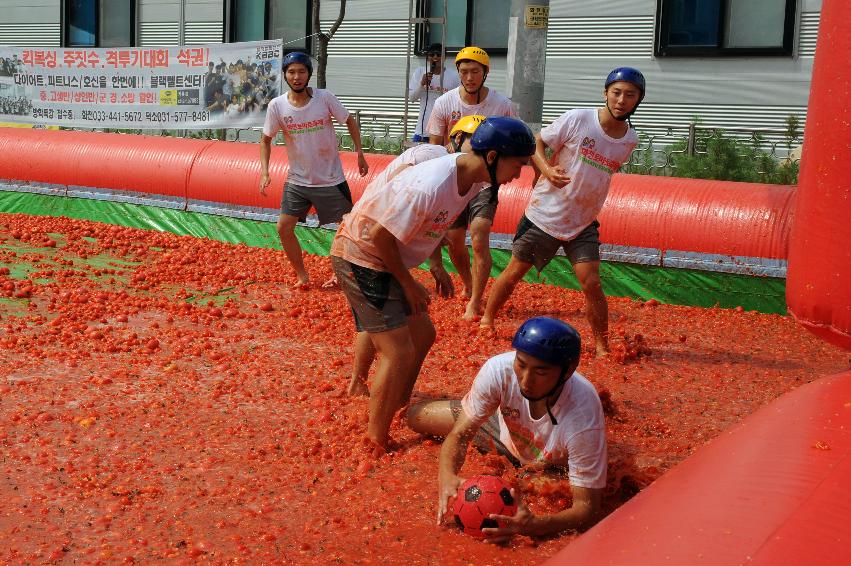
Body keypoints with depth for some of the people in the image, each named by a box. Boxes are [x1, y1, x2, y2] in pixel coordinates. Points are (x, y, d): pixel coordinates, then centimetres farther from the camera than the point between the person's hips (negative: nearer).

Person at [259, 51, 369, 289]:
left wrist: (359, 153, -3)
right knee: (284, 228, -3)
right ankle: (302, 276, 14)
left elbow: (349, 121, 2)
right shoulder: (277, 105, -8)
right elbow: (266, 139, 3)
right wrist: (265, 172, -7)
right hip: (297, 180, 2)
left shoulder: (324, 98, -12)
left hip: (331, 179, -1)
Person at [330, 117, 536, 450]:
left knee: (422, 334, 16)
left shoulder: (470, 178, -4)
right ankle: (377, 443, 5)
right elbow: (380, 235, -26)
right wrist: (408, 284, -14)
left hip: (384, 260, 9)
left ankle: (399, 409, 34)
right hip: (360, 257, -9)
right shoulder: (430, 188, -33)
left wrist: (436, 265, 5)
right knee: (399, 352, -10)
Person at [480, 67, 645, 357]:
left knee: (592, 284, -7)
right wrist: (546, 169, -24)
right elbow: (536, 142, -7)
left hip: (583, 224, 3)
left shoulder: (630, 140, 1)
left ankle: (602, 347, 7)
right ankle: (487, 321, 27)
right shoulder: (577, 119, -14)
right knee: (514, 272, 7)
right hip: (544, 214, -3)